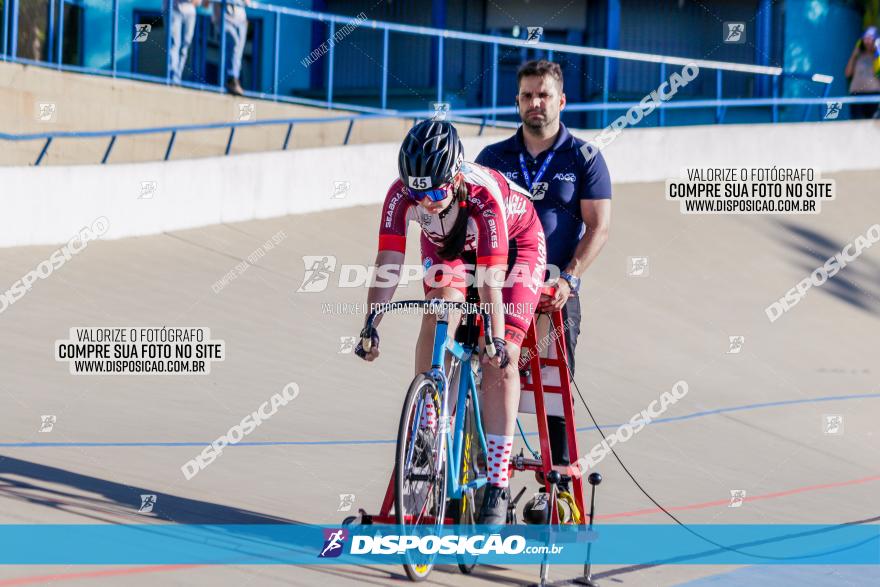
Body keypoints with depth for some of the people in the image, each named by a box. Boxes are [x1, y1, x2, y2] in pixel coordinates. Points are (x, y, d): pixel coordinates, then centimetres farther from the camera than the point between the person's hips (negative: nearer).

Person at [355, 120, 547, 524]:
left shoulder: (484, 196, -42)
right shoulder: (402, 194, -33)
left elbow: (491, 277, -46)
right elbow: (388, 263, -34)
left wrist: (497, 341, -53)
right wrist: (371, 326, -44)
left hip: (515, 245, -4)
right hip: (446, 247, 4)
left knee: (501, 358, -14)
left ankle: (497, 486, -14)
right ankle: (426, 434, -13)